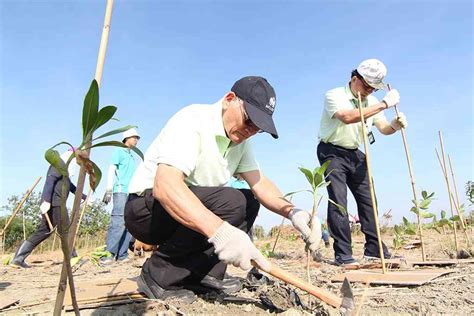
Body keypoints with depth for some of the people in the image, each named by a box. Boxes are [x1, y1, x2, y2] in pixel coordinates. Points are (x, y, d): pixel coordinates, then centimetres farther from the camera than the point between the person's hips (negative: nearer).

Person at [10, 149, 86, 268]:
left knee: (43, 231, 9)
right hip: (54, 203, -10)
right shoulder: (60, 164, -6)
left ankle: (18, 258, 9)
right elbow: (50, 180, -20)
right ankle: (72, 257, 1)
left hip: (55, 204, 10)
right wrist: (46, 200, -30)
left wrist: (84, 197, 40)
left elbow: (71, 186, 36)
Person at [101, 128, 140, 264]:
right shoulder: (119, 151, 7)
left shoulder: (132, 157, 27)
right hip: (121, 190, -8)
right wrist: (109, 190, -15)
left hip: (132, 193, 8)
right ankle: (109, 254, -15)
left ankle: (122, 255, 5)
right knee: (118, 222, -17)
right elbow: (111, 170, -4)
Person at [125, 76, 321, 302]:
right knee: (230, 202, -27)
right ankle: (159, 277, -14)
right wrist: (220, 231, -49)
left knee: (250, 201, 3)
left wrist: (292, 212, -22)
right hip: (145, 209, -8)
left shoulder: (240, 140, 4)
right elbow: (165, 184, -36)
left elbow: (259, 183, -3)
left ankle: (203, 274, -2)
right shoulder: (193, 120, -22)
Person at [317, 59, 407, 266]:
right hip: (332, 153, -7)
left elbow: (383, 128, 5)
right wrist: (384, 104, -30)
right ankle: (343, 255, -7)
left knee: (367, 200, 6)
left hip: (355, 154, 7)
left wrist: (394, 125, -19)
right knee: (338, 202, -12)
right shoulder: (334, 95, -13)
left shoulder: (371, 102, 8)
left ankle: (374, 250, 17)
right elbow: (348, 117, -33)